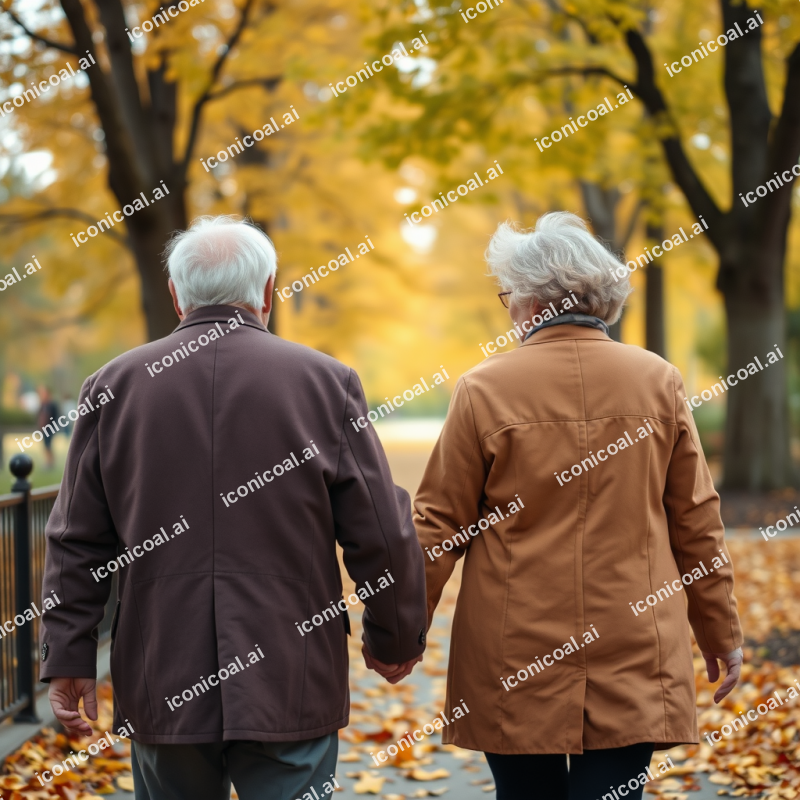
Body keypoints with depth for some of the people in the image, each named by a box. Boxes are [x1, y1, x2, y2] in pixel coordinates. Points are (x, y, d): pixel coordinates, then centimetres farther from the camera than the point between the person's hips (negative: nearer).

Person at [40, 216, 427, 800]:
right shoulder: (325, 383, -4)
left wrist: (69, 658, 10)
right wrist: (397, 639, 12)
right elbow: (383, 537, -2)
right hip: (290, 687, -2)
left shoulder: (114, 387, 1)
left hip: (160, 691, 2)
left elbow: (77, 541, 4)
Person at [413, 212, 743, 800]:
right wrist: (720, 632, 16)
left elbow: (439, 526, -3)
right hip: (634, 663, 1)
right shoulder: (659, 382, -1)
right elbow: (697, 522, 5)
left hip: (513, 666, -1)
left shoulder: (485, 389, -7)